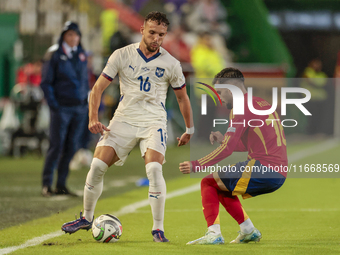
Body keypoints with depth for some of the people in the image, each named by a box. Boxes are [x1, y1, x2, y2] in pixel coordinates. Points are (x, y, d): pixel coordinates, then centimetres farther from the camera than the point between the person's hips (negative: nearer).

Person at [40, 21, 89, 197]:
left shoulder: (81, 54, 12)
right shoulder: (54, 54, -4)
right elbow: (46, 82, -4)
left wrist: (86, 102, 11)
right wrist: (53, 104, -12)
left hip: (80, 108, 5)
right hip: (62, 108, -5)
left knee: (71, 147, 5)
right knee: (56, 145, -8)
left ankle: (61, 185, 11)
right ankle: (46, 184, -2)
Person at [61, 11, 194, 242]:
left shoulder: (170, 64, 1)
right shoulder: (122, 55, 0)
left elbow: (182, 97, 14)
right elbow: (99, 87, 2)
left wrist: (190, 130, 17)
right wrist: (93, 118, -11)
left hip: (154, 121, -1)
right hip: (124, 119, 1)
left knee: (154, 168, -25)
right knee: (98, 165, -10)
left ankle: (158, 228, -14)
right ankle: (87, 218, 13)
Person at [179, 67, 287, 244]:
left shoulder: (241, 107, -7)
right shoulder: (262, 104, 21)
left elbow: (227, 149, -14)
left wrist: (195, 166, -10)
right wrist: (224, 140, 21)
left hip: (263, 168, -9)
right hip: (279, 174, 9)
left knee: (208, 182, -2)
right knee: (222, 187, 25)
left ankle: (214, 234, -14)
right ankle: (249, 231, 22)